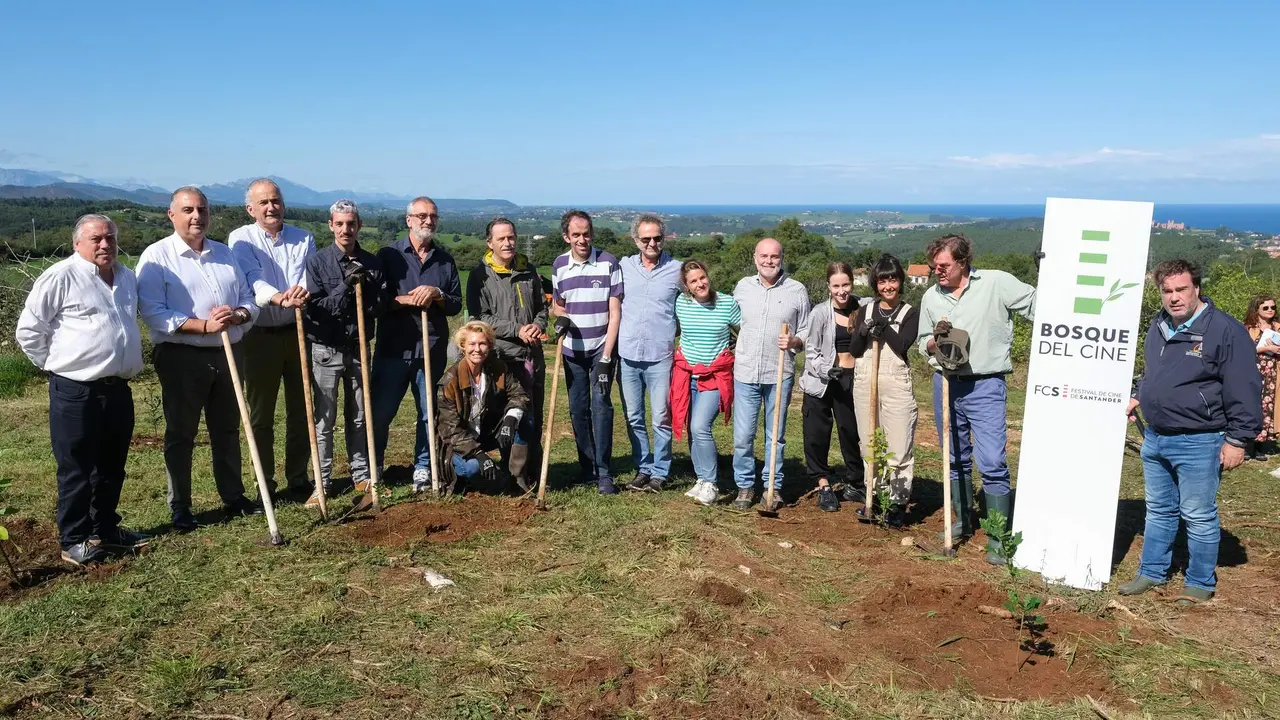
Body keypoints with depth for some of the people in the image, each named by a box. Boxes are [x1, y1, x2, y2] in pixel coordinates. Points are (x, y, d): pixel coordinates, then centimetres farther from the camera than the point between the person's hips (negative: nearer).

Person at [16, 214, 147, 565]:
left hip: (118, 388, 7)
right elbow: (29, 330, -8)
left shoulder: (127, 277, 11)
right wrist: (59, 364, -2)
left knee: (112, 467, 16)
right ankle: (74, 540, 13)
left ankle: (105, 529, 30)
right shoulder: (60, 277, -11)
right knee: (76, 469, 3)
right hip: (76, 391, -7)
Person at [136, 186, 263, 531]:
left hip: (228, 354, 5)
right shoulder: (156, 256, -5)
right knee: (180, 434, 5)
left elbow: (249, 300, 10)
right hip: (182, 358, -5)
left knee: (227, 430, 15)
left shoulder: (224, 253, 12)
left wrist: (237, 315, -13)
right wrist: (203, 325, -23)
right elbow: (153, 313, -14)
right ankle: (180, 508, 16)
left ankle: (233, 496, 28)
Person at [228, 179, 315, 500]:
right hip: (260, 336, -2)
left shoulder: (304, 239, 9)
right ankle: (265, 485, 15)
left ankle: (298, 480, 20)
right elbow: (253, 279, -17)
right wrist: (279, 297, -36)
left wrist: (303, 291, -29)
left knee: (300, 411, 8)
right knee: (260, 415, 5)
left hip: (298, 333, 2)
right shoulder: (240, 239, 0)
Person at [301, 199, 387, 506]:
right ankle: (322, 482, 9)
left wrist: (362, 285, -17)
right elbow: (314, 308, -11)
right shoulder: (317, 262, -4)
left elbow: (380, 305, -2)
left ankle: (361, 475, 22)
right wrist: (345, 287, -19)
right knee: (324, 419, 2)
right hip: (326, 350, -3)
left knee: (360, 417, 11)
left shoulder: (371, 264, 4)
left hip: (358, 348, 3)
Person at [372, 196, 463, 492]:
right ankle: (372, 468, 17)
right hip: (393, 348, -2)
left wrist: (437, 295, -9)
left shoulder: (445, 260, 12)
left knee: (430, 414, 6)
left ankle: (423, 469, 18)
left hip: (433, 351, 3)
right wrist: (408, 300, -13)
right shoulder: (388, 255, 4)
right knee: (380, 412, 1)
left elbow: (456, 305, 10)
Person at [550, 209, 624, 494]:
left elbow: (615, 313, -10)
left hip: (602, 348, -4)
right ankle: (587, 468, 18)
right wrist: (560, 317, -9)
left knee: (600, 404, -12)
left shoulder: (609, 263, -9)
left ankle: (604, 473, -7)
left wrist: (606, 357, -15)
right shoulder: (559, 266, 3)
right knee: (577, 409, 7)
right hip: (573, 350, 4)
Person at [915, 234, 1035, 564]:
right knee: (956, 459, 16)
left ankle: (998, 537, 2)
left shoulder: (996, 283, -7)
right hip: (946, 384, 5)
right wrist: (935, 340, -7)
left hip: (985, 387, -5)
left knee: (992, 463, -9)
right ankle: (963, 520, 32)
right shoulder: (931, 297, 7)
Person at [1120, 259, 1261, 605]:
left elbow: (1244, 390, -15)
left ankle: (1201, 582, 19)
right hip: (1155, 437, 7)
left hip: (1199, 443, -7)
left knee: (1199, 516, 4)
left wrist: (1237, 439, -15)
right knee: (1159, 510, 17)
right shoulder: (1159, 326, 9)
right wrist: (1138, 397, 14)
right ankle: (1152, 572, 30)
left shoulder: (1225, 330, -14)